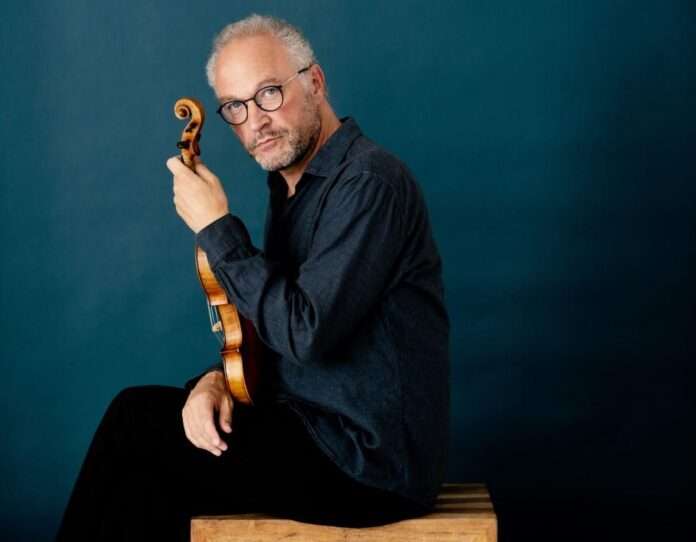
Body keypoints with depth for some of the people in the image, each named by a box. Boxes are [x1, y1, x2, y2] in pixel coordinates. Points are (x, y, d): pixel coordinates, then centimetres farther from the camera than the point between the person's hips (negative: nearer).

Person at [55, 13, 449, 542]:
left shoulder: (369, 182, -18)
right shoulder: (291, 185, 12)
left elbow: (305, 332, -25)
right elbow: (272, 324, 17)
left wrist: (217, 228, -16)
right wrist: (219, 376, -4)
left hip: (370, 460, -9)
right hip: (317, 425, 9)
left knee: (137, 423, -7)